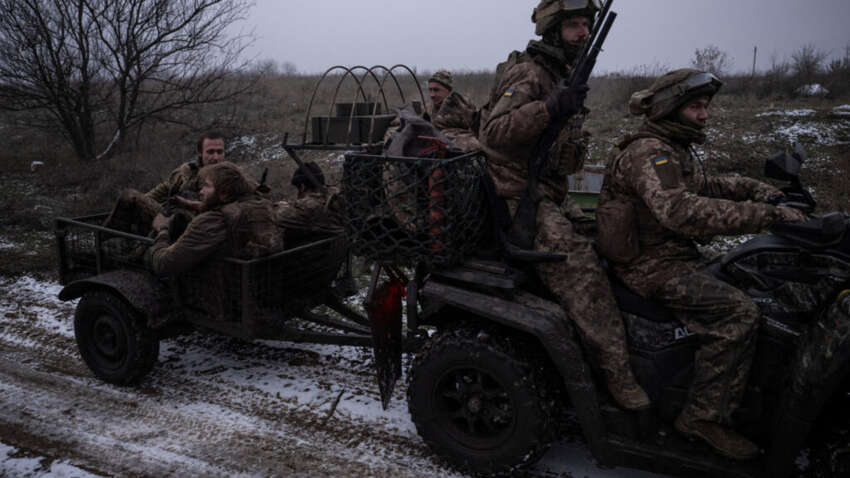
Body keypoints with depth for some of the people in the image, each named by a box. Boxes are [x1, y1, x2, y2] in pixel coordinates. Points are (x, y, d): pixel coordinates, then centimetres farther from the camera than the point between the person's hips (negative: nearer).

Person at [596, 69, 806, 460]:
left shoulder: (677, 148, 15)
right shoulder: (648, 153, -19)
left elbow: (705, 185, 30)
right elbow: (680, 210, -35)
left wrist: (756, 188, 12)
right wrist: (765, 215, -36)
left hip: (677, 256, 10)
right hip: (653, 268, -10)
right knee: (738, 312, -22)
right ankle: (704, 417, -12)